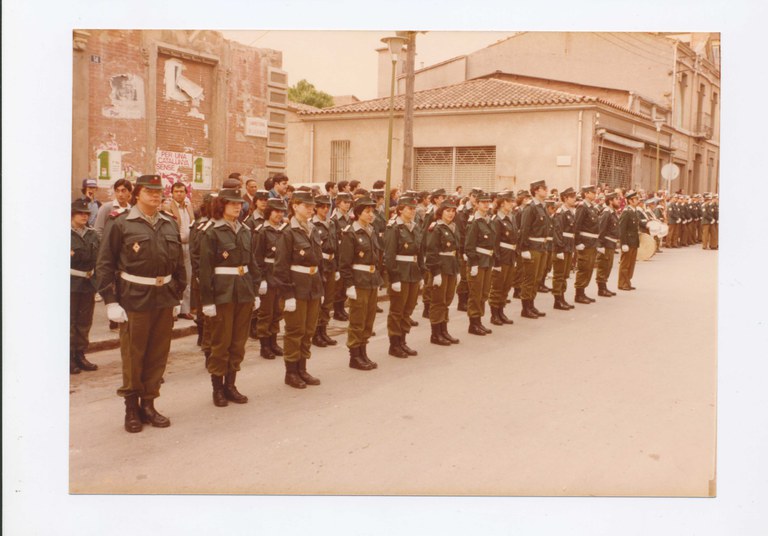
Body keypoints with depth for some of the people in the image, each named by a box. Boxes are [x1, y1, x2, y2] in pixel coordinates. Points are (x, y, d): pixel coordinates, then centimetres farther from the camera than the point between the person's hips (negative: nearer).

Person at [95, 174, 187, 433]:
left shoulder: (170, 224, 9)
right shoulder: (120, 224, -5)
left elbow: (179, 263, 13)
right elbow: (105, 264, -7)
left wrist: (178, 294, 9)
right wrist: (111, 302, -11)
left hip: (164, 299, 5)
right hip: (134, 300, -4)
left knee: (158, 356, 11)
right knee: (132, 356, 6)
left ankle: (148, 405, 25)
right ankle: (131, 408, 22)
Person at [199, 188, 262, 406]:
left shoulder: (245, 231, 10)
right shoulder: (212, 233, -7)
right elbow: (205, 268, -12)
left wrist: (256, 291, 10)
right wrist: (207, 300, -15)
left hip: (244, 293, 6)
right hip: (222, 294, -6)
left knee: (239, 342, 11)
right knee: (221, 342, 3)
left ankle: (230, 385, 22)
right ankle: (217, 388, 15)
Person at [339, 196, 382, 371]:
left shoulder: (372, 232, 11)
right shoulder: (350, 234, -11)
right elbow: (344, 263, -15)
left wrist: (377, 281, 14)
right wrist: (349, 285, -18)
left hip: (372, 281, 7)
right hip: (358, 282, -7)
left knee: (369, 320, 12)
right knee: (357, 321, 1)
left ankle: (363, 353, 22)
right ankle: (354, 357, 11)